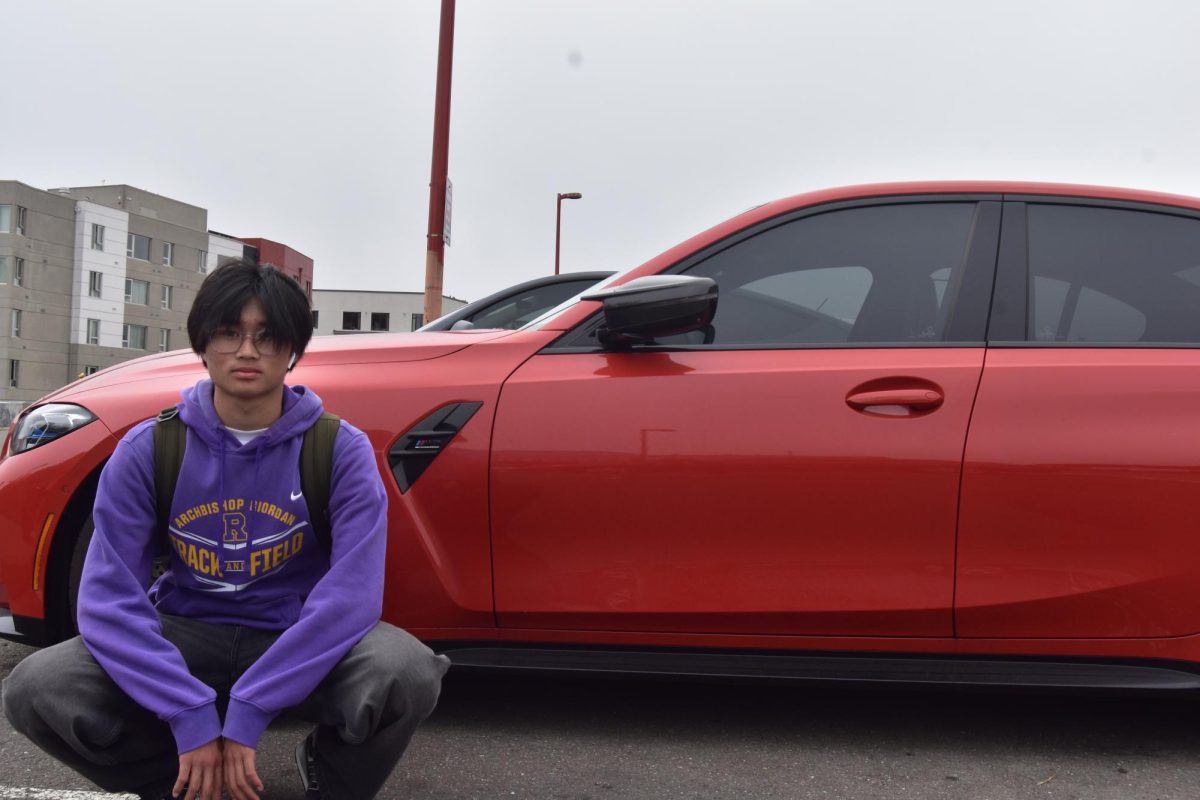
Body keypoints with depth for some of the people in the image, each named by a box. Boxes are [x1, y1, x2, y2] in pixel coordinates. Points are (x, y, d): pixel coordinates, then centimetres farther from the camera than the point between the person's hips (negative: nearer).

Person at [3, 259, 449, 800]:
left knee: (408, 674, -32)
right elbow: (109, 595, -13)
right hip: (186, 636, 2)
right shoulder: (147, 450, -7)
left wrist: (246, 714, -26)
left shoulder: (342, 451, -12)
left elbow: (352, 593, -21)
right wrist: (191, 717, -24)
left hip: (301, 642, -1)